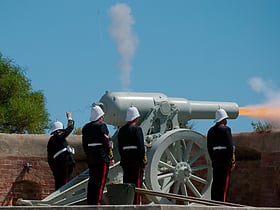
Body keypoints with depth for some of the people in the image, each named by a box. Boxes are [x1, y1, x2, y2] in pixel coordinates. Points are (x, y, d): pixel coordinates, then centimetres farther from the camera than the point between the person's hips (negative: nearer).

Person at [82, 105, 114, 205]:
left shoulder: (86, 127, 12)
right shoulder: (101, 126, -10)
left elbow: (84, 144, 15)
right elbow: (106, 143, -12)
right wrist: (111, 157, -7)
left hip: (91, 159, 7)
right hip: (102, 158, -7)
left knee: (92, 180, 12)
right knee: (100, 181, -5)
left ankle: (90, 202, 13)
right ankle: (97, 202, -8)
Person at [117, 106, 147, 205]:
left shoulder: (121, 130, 11)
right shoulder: (136, 129, -10)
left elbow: (120, 147, 13)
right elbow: (140, 146, -14)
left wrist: (123, 158, 18)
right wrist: (144, 161, -9)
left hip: (125, 160, 7)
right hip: (136, 160, -7)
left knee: (127, 182, 10)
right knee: (137, 182, -4)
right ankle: (135, 203, -7)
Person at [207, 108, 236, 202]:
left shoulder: (211, 130, 12)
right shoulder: (225, 129, -8)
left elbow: (209, 147, 14)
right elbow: (230, 146, -13)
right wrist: (232, 160, -7)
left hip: (215, 161, 7)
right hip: (225, 160, -7)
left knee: (215, 183, 9)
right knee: (224, 183, -5)